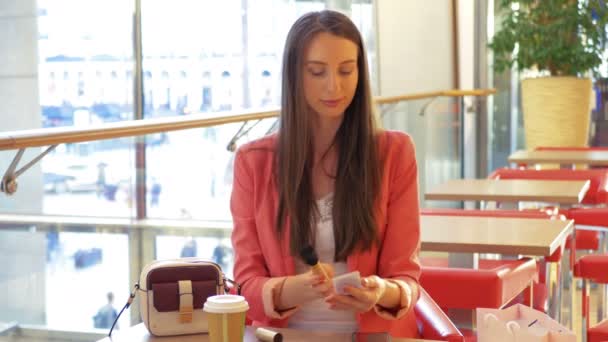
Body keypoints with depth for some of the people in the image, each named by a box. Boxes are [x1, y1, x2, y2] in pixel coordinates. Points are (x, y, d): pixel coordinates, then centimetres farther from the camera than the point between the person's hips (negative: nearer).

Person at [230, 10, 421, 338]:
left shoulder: (395, 153, 1)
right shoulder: (253, 161, 2)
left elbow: (406, 277, 0)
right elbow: (248, 284, 0)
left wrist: (384, 293, -21)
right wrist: (295, 289, -20)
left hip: (374, 334, 0)